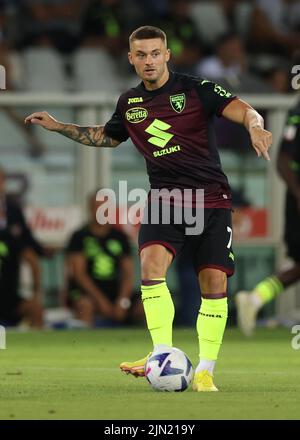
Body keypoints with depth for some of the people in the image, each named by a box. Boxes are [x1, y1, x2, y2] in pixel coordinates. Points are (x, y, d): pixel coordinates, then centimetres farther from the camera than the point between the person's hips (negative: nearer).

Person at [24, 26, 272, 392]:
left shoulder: (196, 89, -5)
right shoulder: (129, 102, 10)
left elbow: (242, 110, -15)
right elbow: (106, 137, 30)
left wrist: (255, 126, -38)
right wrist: (59, 127, 23)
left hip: (211, 200, -3)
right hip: (164, 198, 3)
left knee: (214, 283, -5)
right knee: (152, 263, -23)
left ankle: (205, 371, 5)